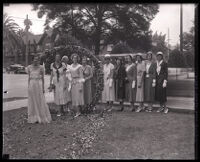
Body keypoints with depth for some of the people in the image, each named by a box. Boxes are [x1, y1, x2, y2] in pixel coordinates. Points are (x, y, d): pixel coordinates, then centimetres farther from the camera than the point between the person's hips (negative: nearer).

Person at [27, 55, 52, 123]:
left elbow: (43, 78, 1)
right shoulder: (29, 67, 5)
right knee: (33, 102, 7)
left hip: (39, 84, -2)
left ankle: (42, 117, 14)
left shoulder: (41, 67, -1)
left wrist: (43, 87, -2)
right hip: (32, 85, 2)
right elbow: (29, 78, 9)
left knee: (40, 102, 2)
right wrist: (28, 87, 6)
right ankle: (34, 118, 16)